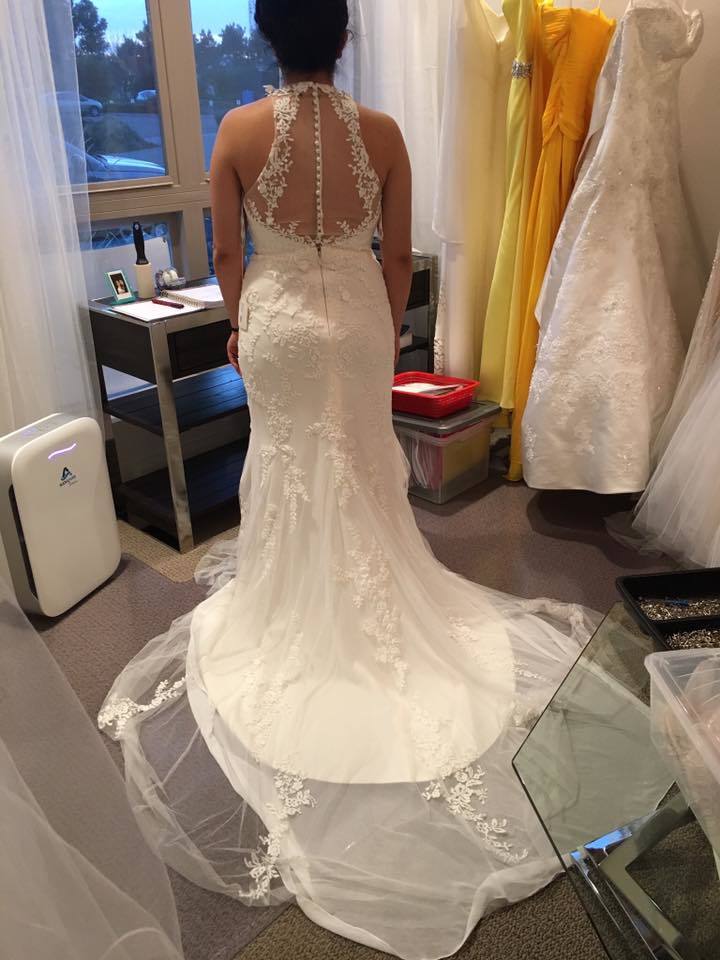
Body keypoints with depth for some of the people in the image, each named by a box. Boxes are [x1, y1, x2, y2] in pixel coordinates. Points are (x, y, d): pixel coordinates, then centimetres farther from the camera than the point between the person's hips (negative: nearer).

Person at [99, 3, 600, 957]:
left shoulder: (240, 130, -10)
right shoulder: (381, 131, -8)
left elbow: (227, 251, -3)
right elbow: (397, 255, -3)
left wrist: (239, 324, 14)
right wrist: (390, 331, 11)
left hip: (277, 322, -1)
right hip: (358, 321, 1)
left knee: (290, 465, 16)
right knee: (363, 465, 17)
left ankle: (292, 598, 32)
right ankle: (369, 597, 33)